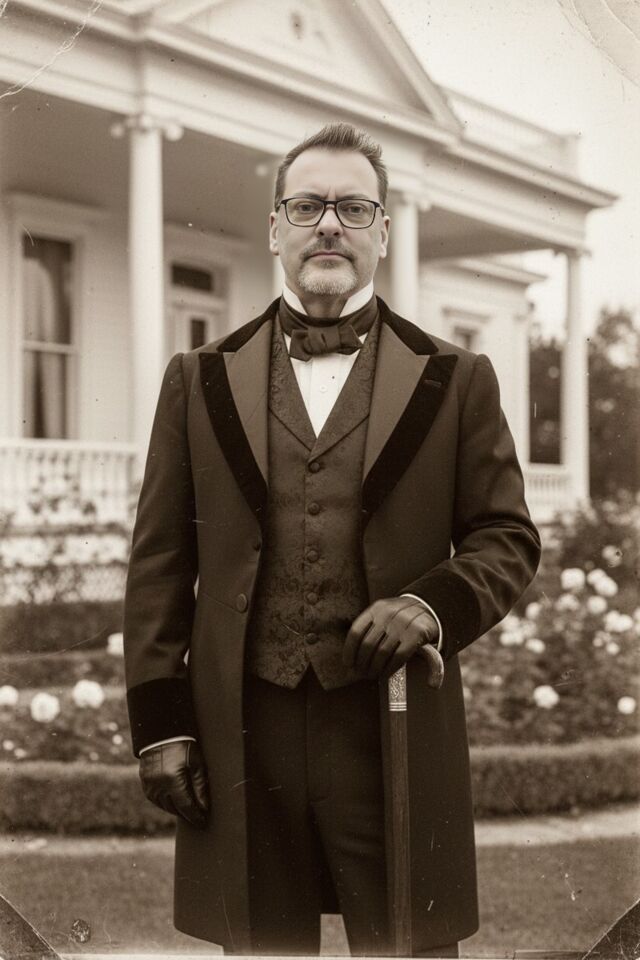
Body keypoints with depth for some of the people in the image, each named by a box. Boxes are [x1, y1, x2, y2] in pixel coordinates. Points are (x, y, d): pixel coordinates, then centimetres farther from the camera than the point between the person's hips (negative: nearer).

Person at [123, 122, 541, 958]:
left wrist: (439, 603, -12)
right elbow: (160, 562, 7)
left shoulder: (456, 380, 8)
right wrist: (159, 721, 1)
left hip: (394, 724, -1)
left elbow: (509, 537, 9)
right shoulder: (200, 380, 10)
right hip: (238, 730, 1)